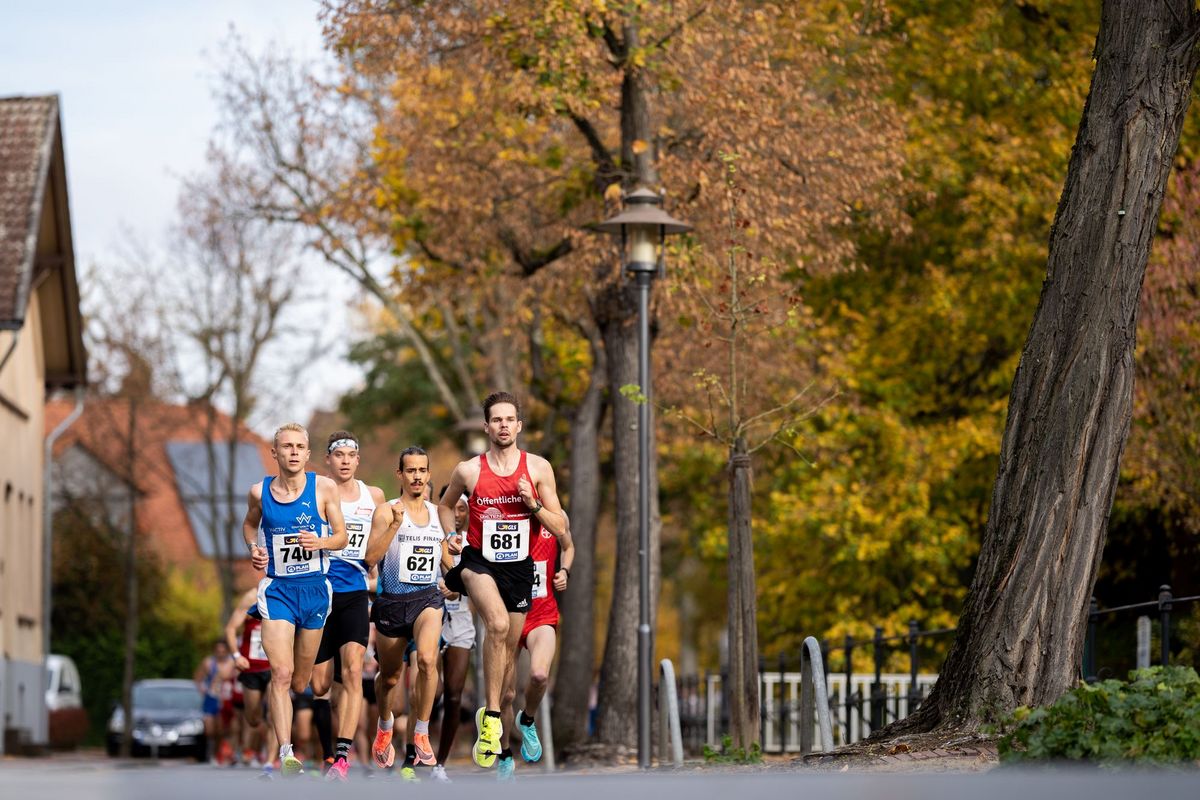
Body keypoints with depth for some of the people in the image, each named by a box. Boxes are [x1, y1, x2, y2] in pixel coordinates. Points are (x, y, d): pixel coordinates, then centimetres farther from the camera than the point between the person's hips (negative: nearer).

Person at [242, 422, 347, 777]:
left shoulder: (324, 488, -4)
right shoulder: (260, 491, -1)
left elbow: (341, 536, 2)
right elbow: (249, 523, 19)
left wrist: (319, 542, -20)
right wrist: (253, 548, -1)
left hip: (314, 588, 1)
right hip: (277, 588, -1)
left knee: (300, 682, 11)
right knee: (281, 674, -17)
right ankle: (286, 754, -20)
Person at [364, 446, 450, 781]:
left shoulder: (438, 513, 8)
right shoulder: (386, 511, -5)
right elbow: (371, 557, -17)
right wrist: (396, 524, -26)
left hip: (427, 597, 1)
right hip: (392, 600, -1)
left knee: (427, 658, -27)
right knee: (389, 676, 14)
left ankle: (420, 737, -16)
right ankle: (385, 727, 44)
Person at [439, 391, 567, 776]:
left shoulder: (538, 468, -1)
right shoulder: (468, 470, -2)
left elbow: (561, 529, 1)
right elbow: (446, 505, 19)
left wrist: (534, 503, -15)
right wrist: (451, 538, 3)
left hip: (519, 566, 3)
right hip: (479, 560, -3)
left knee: (508, 650, 12)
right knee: (498, 623, -31)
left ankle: (493, 726, 31)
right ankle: (491, 715, -26)